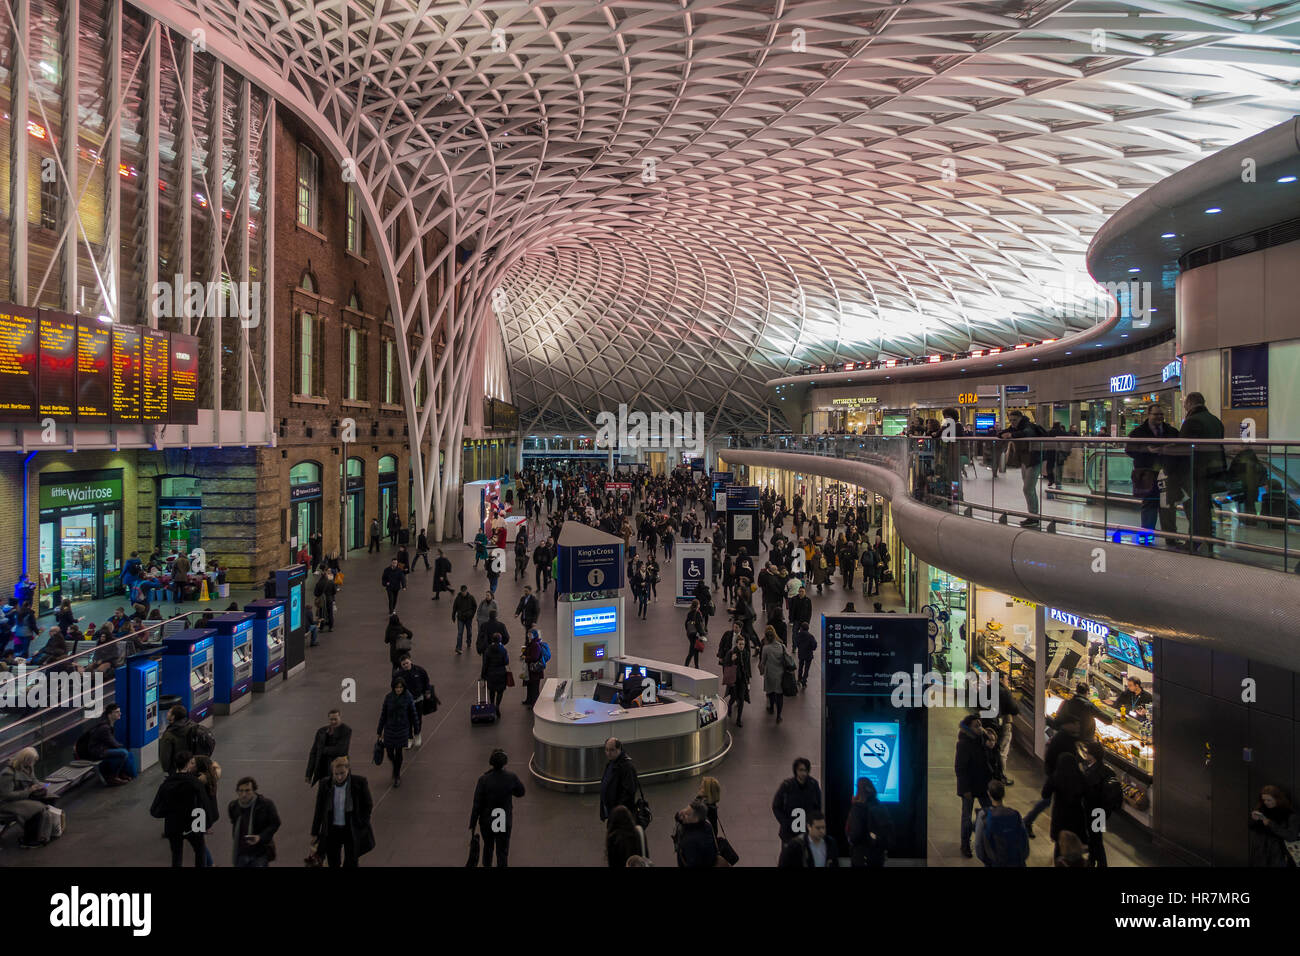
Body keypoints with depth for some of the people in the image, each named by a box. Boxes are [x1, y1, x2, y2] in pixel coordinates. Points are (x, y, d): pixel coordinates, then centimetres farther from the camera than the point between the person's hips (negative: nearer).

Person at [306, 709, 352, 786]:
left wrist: (323, 749, -5)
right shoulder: (321, 731, 4)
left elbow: (340, 750, -20)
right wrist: (309, 775, 1)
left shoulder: (347, 731, -10)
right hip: (324, 771, 4)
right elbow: (313, 754, 4)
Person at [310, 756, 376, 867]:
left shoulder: (359, 783, -14)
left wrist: (360, 826, -4)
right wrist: (314, 833, 7)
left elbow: (368, 805, -2)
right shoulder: (325, 784, -8)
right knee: (333, 862, 11)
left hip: (352, 831, -2)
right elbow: (319, 809, 3)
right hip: (332, 830, 2)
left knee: (351, 863, 5)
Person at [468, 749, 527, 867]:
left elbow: (477, 805, -16)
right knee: (502, 853, 11)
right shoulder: (512, 778, -18)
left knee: (488, 845, 28)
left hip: (486, 821, 0)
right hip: (504, 822, 0)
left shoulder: (483, 780, -22)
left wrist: (472, 824, -2)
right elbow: (520, 792, 3)